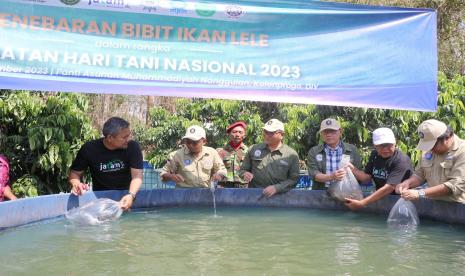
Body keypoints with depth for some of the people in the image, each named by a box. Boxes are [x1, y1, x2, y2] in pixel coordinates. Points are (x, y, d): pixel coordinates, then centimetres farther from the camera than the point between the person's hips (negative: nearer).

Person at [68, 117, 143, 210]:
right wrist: (76, 184, -24)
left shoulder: (133, 147, -13)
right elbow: (75, 173, 0)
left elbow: (137, 176, -19)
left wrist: (131, 195, -38)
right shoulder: (89, 149, -11)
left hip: (125, 196, -1)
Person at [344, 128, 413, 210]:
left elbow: (389, 188, -26)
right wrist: (352, 169, -15)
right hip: (381, 199, 5)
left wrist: (361, 203, -31)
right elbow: (367, 178, 4)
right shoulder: (374, 155, 4)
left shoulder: (401, 160, -18)